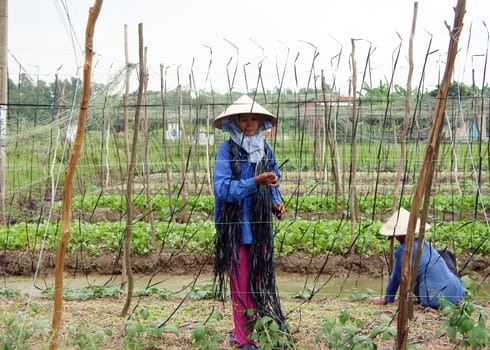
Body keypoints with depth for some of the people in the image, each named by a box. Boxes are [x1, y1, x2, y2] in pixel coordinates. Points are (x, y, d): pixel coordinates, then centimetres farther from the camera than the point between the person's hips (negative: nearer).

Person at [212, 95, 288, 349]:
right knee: (241, 283, 1)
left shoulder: (265, 150, 8)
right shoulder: (227, 149, -8)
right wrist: (255, 182, -28)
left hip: (260, 226, 5)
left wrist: (276, 203, -2)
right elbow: (223, 188, -17)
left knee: (260, 280, 9)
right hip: (236, 227, -5)